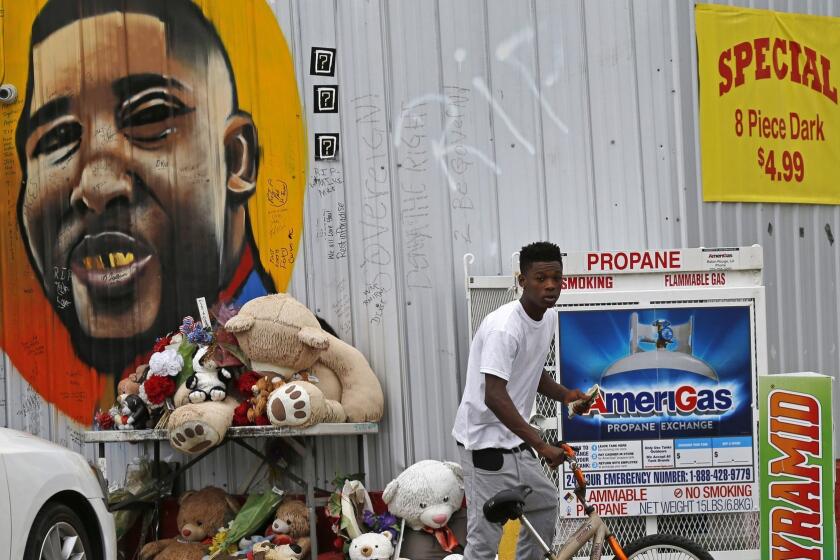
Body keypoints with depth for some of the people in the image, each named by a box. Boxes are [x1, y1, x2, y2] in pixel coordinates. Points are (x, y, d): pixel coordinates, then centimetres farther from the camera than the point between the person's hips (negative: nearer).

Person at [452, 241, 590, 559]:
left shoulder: (549, 318, 5)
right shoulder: (503, 327, -24)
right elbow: (494, 396, -29)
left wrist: (564, 395, 2)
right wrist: (540, 444, -31)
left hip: (513, 440, 9)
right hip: (486, 442, -9)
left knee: (544, 503, 23)